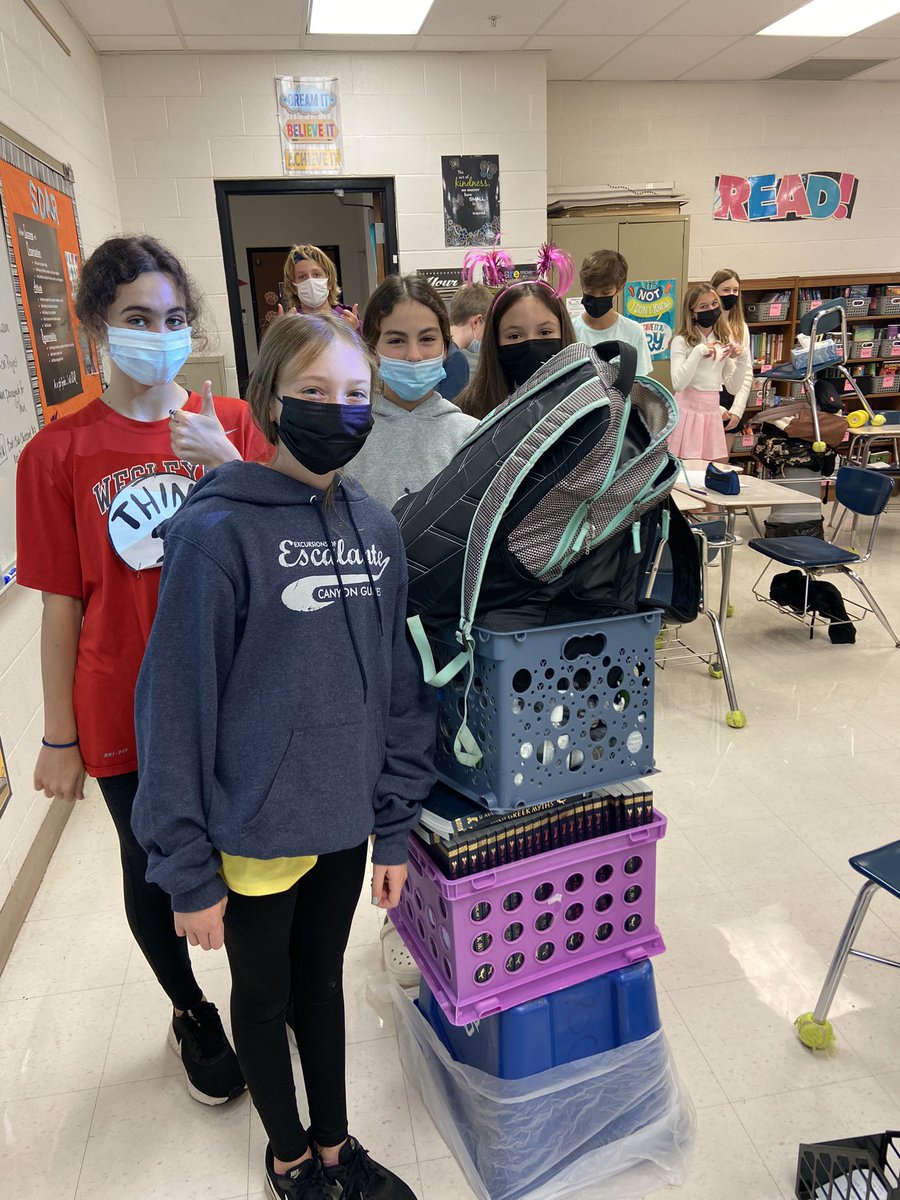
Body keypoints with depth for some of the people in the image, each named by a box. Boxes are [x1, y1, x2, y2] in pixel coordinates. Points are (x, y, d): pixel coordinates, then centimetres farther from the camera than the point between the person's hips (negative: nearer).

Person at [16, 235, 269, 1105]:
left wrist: (231, 469, -22)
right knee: (154, 872, 17)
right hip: (127, 714, -1)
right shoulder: (59, 451, -8)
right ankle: (192, 1015, 47)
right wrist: (59, 738, 0)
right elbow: (62, 606, -4)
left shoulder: (233, 424, -2)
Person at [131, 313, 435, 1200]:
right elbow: (176, 707, -16)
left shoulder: (376, 527, -2)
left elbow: (396, 686, 2)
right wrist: (188, 871, -11)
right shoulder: (217, 531, -18)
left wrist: (394, 824, 4)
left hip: (345, 824, 4)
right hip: (255, 835, -4)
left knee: (324, 984, 25)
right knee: (264, 997, 21)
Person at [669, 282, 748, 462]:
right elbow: (678, 384, -18)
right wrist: (698, 352, -21)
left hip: (712, 412, 5)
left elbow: (733, 388, 9)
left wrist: (741, 360, -5)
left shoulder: (724, 342, 10)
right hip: (688, 411, -5)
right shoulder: (681, 341, -6)